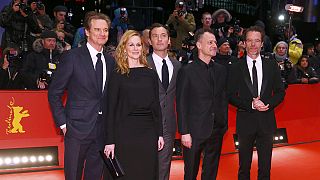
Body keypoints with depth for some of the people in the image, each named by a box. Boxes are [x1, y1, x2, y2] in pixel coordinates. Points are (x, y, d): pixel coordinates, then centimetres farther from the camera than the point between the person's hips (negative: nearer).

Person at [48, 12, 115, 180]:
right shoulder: (72, 57, -7)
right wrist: (63, 123, -8)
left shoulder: (110, 61, 9)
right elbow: (54, 93, -5)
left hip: (102, 130, 5)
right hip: (77, 128, -4)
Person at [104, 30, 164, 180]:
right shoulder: (117, 76, -1)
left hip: (148, 133, 3)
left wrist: (159, 134, 6)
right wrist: (110, 141, -8)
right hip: (125, 133, -3)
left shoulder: (151, 74, 8)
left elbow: (156, 106, 11)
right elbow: (110, 109, -3)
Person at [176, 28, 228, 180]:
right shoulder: (187, 71, -7)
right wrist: (184, 132, -12)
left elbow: (224, 99, 13)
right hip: (195, 131, -4)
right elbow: (181, 104, -9)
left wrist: (224, 124, 7)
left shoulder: (221, 70, 8)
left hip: (217, 130, 5)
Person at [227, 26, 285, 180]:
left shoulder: (271, 65, 3)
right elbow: (231, 96, -4)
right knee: (244, 167, 12)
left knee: (265, 167, 11)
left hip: (266, 121, 2)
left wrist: (268, 104, -13)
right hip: (245, 121, -1)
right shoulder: (236, 68, -3)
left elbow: (280, 91, 5)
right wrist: (251, 104, -18)